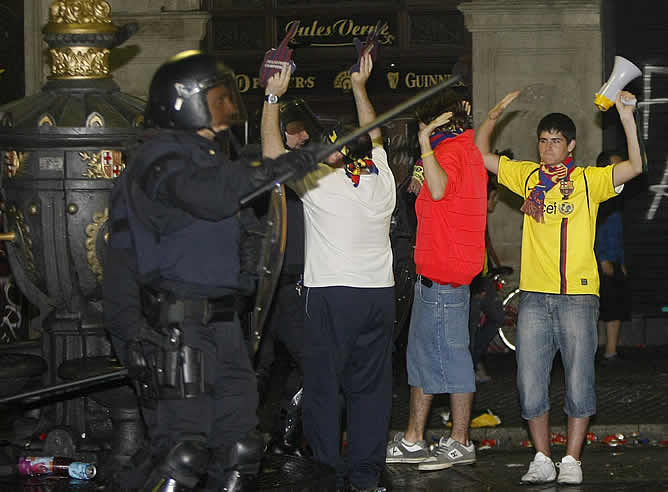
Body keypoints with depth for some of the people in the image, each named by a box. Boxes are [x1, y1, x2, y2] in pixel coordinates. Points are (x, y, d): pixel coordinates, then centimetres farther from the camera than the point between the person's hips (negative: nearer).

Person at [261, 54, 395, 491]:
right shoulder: (383, 180, 4)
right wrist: (360, 88, 31)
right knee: (371, 386, 7)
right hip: (381, 293, 5)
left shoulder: (321, 184, -11)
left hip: (333, 295, -5)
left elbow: (273, 152, -4)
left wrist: (274, 95, 4)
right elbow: (373, 136, 23)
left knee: (325, 384, 1)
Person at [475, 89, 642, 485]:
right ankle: (542, 460, 12)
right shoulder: (527, 175, 12)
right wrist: (494, 116, 5)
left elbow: (635, 167, -10)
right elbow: (481, 155, 17)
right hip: (534, 297, 3)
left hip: (578, 296, -3)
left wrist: (627, 116, -16)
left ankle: (572, 460, 9)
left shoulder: (588, 180, 3)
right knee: (531, 385, 2)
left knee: (579, 384, 0)